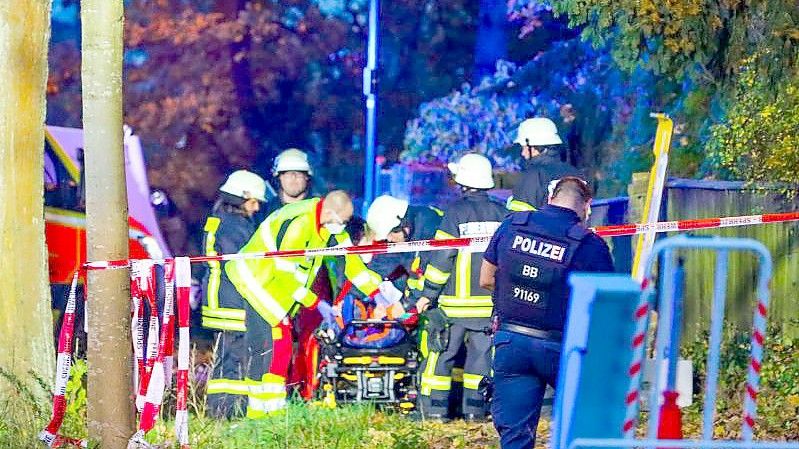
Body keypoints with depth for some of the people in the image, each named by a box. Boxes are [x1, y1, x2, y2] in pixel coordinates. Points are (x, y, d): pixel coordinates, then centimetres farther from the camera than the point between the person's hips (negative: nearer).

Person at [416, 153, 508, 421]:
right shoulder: (501, 213, 5)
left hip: (456, 300, -4)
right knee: (481, 352, 9)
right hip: (491, 301, 4)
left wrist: (428, 293, -3)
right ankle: (475, 409, 8)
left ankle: (435, 407, 3)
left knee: (442, 352, 4)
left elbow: (442, 256, -10)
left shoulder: (455, 212, -8)